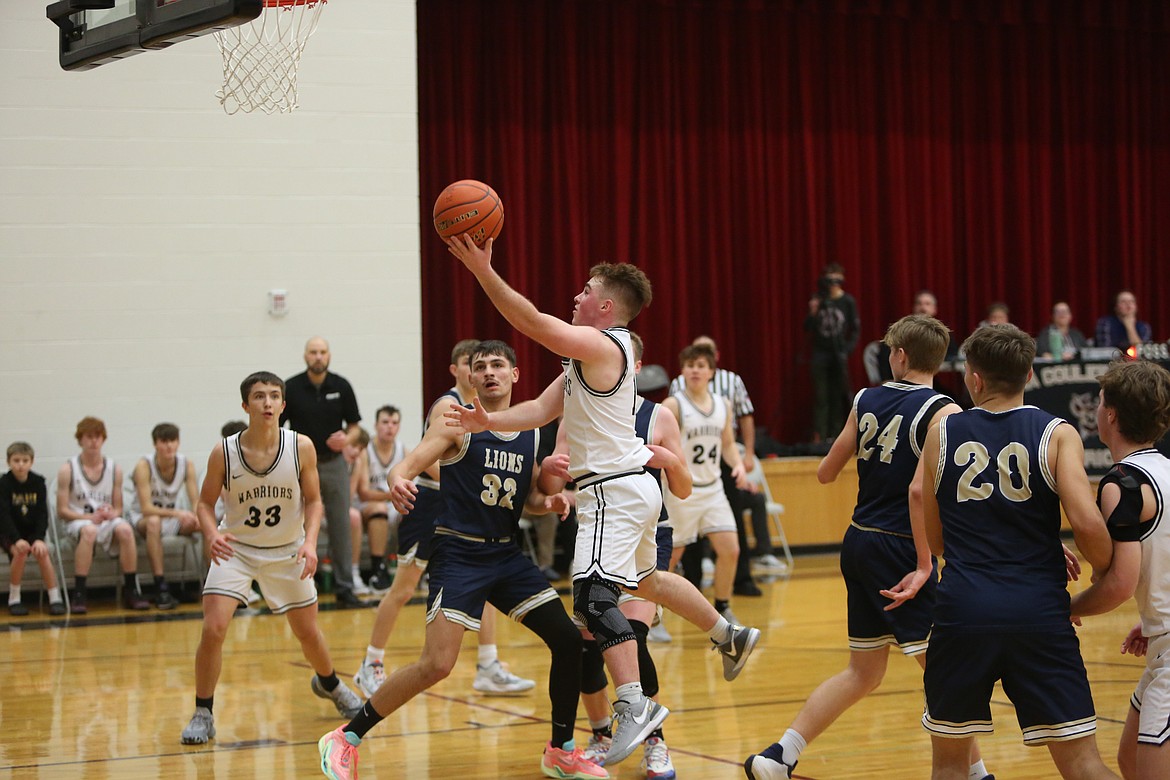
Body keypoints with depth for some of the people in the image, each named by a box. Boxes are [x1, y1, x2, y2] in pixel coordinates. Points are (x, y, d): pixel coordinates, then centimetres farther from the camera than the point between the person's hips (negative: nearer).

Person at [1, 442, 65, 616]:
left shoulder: (38, 482, -2)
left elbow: (42, 514, -6)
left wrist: (39, 539, -22)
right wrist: (17, 539, -31)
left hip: (32, 532, 2)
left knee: (42, 552, -27)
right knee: (20, 552, -31)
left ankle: (55, 599, -21)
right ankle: (14, 600, -15)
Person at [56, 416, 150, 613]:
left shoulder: (114, 469, 8)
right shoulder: (68, 469, -1)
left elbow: (118, 508, 11)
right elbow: (62, 510, -4)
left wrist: (112, 514, -14)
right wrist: (90, 517, -18)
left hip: (107, 521, 3)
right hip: (77, 521, -3)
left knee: (125, 529, -32)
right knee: (89, 531, -39)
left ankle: (131, 591, -22)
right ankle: (78, 595, -35)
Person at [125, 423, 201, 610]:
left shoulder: (187, 465, -8)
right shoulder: (144, 466, -21)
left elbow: (196, 503, -10)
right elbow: (146, 508, -28)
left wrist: (198, 516, -35)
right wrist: (176, 513, -43)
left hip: (172, 516, 4)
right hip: (142, 518, -4)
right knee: (154, 522, -40)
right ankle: (161, 588, -41)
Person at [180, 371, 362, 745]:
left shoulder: (301, 447, -15)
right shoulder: (224, 453, -18)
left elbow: (313, 500, -4)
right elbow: (205, 503, -6)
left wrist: (309, 543, -20)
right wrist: (213, 535, -26)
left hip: (287, 550, 1)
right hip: (236, 549, -1)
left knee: (308, 632, 12)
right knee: (213, 629, -17)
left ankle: (329, 684, 44)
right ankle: (203, 714, -1)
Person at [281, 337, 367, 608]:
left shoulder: (341, 387, 0)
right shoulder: (291, 388, -5)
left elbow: (354, 425, 7)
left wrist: (346, 438, -14)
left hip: (334, 463, 1)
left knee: (340, 526, 2)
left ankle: (344, 587, 8)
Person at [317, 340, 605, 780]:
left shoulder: (531, 433, 10)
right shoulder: (459, 424, -7)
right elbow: (406, 466, -17)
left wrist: (551, 499, -2)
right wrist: (398, 482, -40)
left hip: (507, 554, 6)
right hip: (458, 553, -6)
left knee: (568, 639, 1)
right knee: (437, 665, -17)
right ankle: (346, 740, -6)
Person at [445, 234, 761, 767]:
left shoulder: (600, 344, -15)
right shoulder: (587, 355, 15)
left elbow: (533, 322, -26)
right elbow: (542, 409, 9)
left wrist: (482, 271, -30)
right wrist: (490, 422, -5)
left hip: (615, 490, -11)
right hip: (631, 486, 11)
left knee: (594, 596, -19)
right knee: (644, 579, 28)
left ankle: (634, 705, -26)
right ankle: (731, 638, 43)